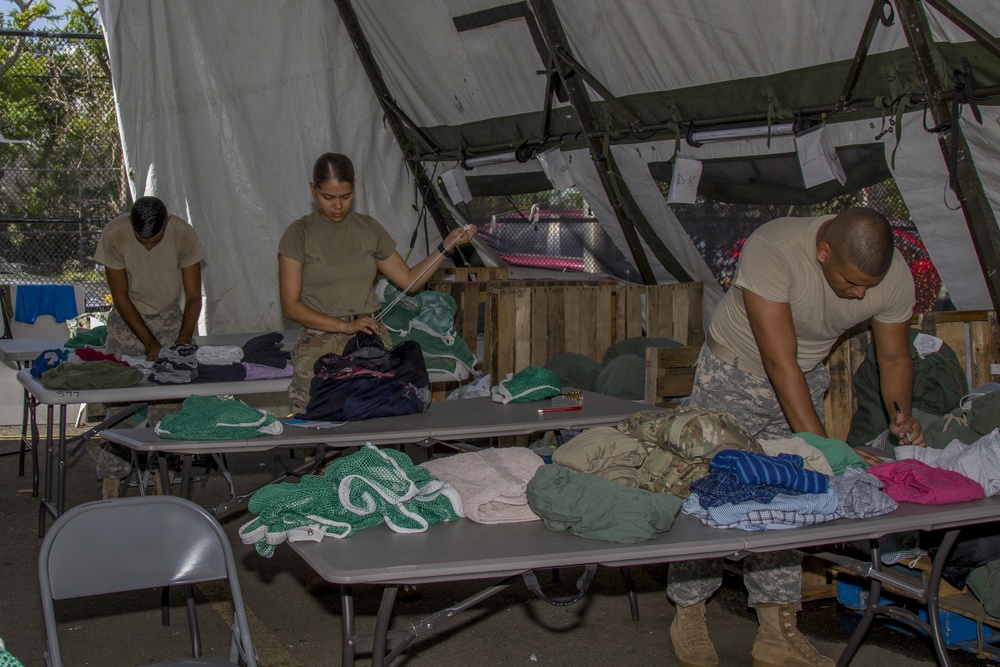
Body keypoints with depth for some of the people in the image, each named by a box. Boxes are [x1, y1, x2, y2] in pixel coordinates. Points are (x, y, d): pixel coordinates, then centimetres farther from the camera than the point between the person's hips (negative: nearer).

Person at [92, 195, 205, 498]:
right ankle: (112, 473, -2)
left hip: (169, 320, 1)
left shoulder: (183, 234, -20)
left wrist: (183, 340, -27)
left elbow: (194, 296, -13)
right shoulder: (114, 235, -22)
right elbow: (120, 296, -15)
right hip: (127, 321, -1)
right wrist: (150, 343, -21)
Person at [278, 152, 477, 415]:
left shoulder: (369, 228, 12)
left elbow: (409, 279, 17)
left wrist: (447, 245, 6)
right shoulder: (299, 233, 2)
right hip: (320, 341, -3)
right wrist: (346, 326, -13)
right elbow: (290, 305, -3)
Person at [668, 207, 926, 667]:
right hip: (734, 375, -4)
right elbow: (780, 363, -37)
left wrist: (902, 415, -22)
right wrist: (824, 447, -39)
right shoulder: (771, 250, -37)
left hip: (808, 378, 4)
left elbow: (895, 356, -3)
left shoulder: (894, 276, -20)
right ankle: (688, 618, 15)